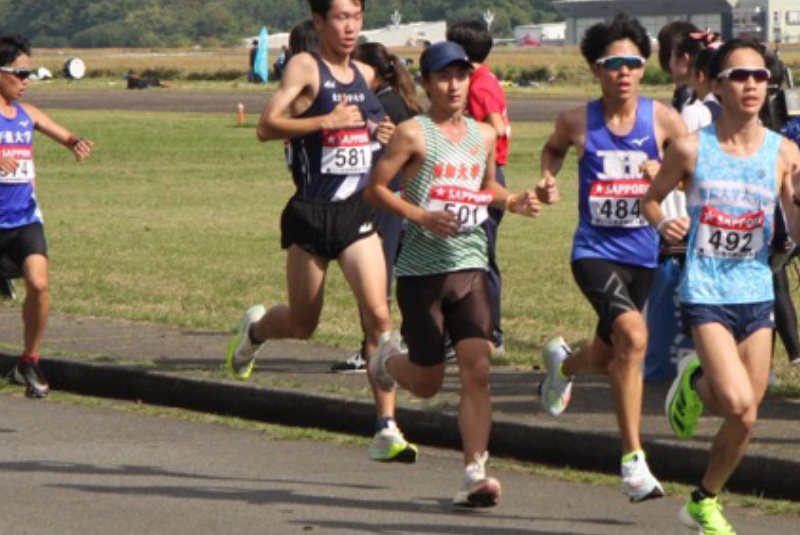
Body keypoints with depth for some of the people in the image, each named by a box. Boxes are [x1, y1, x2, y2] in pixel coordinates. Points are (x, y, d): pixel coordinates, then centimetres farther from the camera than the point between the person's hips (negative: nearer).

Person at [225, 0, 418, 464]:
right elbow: (267, 127, -19)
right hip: (312, 214, -4)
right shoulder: (305, 68, -8)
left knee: (379, 315, -11)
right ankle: (255, 328, 46)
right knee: (303, 325, 9)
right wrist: (327, 121, -26)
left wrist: (383, 135, 9)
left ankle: (387, 429, -10)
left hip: (359, 214, 4)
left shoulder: (365, 75, 11)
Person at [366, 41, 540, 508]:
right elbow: (376, 188, -6)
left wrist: (513, 202, 9)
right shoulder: (414, 134, -5)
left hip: (470, 266, 4)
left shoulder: (484, 135, 12)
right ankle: (389, 356, 41)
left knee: (477, 370, -11)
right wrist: (421, 216, -18)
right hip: (421, 270, -4)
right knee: (428, 382, 5)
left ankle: (474, 474, -11)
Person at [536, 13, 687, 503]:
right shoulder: (577, 122, -2)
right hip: (595, 252, -3)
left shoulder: (663, 119, -3)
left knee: (606, 361, 17)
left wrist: (665, 173, -18)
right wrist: (548, 178, 2)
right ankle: (633, 461, -22)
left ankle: (563, 362, 58)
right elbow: (555, 147, 21)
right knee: (633, 336, -27)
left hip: (644, 255, 3)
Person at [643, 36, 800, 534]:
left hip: (757, 293, 3)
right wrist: (663, 223, -12)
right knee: (739, 407, -20)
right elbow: (652, 197, 10)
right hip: (706, 294, -3)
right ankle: (696, 382, 13)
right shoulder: (692, 148, -6)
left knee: (744, 421, 8)